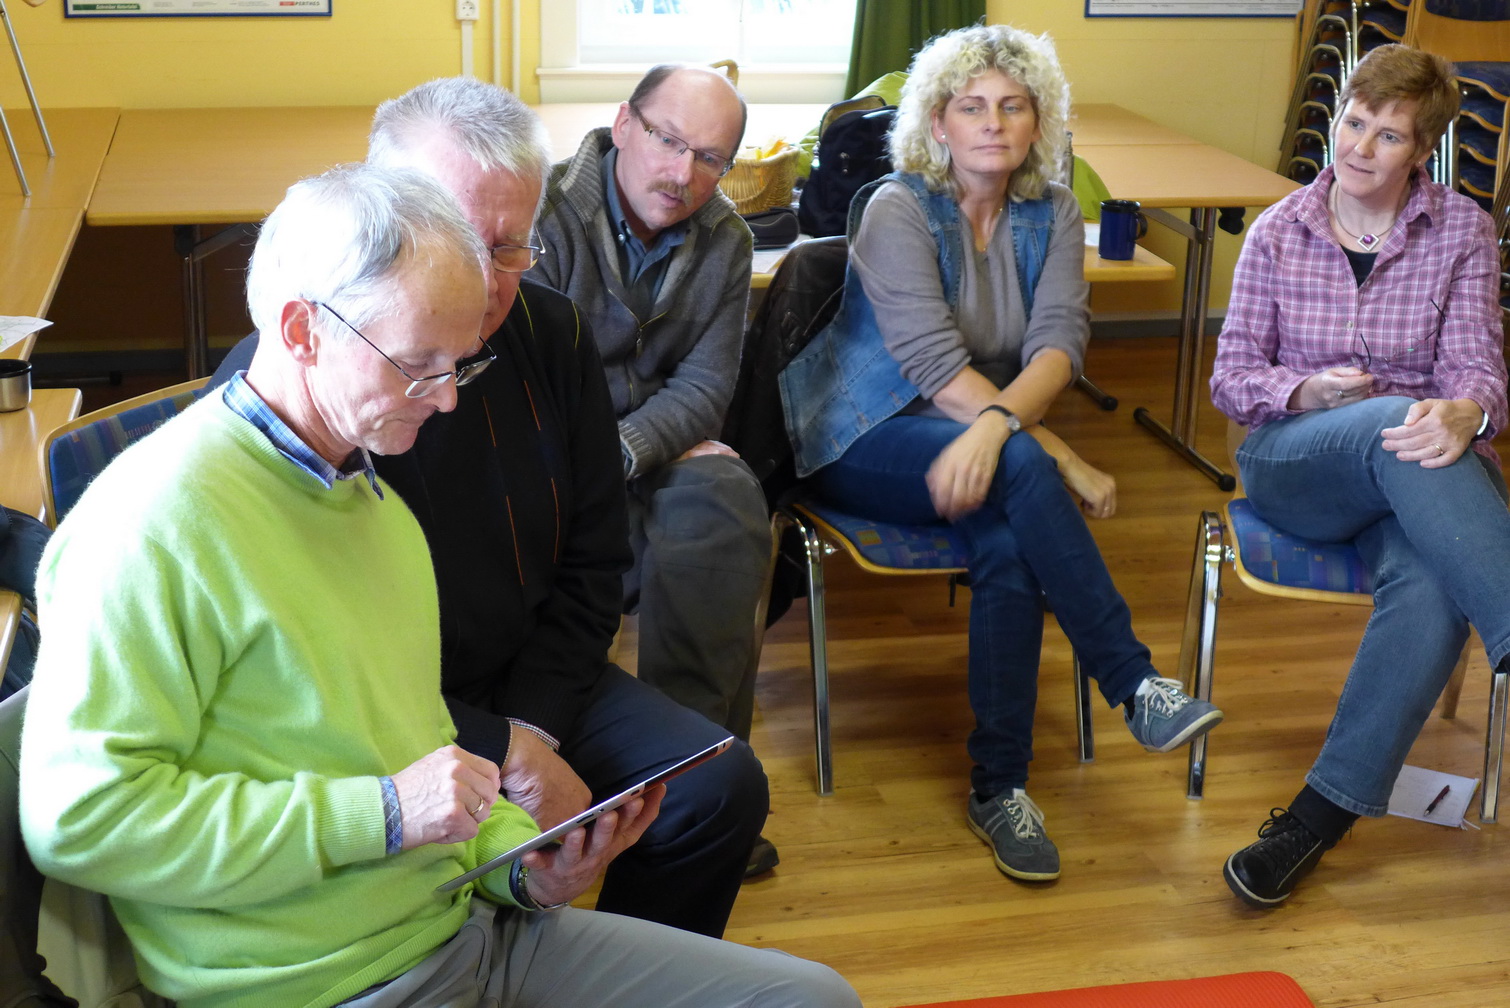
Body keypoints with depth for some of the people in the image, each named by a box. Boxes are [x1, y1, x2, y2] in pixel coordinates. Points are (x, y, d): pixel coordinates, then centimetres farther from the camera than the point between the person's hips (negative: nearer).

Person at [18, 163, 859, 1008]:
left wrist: (521, 863, 4)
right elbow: (74, 818, -21)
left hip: (467, 924, 9)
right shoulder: (154, 523, -16)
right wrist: (379, 814, -21)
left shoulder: (371, 490, 14)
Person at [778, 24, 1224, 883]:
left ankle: (1000, 788, -23)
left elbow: (1059, 341, -13)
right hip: (866, 437, -4)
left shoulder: (1052, 213, 4)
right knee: (1021, 471, -34)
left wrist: (995, 425, -35)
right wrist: (1062, 461, -25)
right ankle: (1137, 686, -31)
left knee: (1009, 545, -31)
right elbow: (937, 368, -20)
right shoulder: (898, 209, -10)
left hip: (985, 435, 4)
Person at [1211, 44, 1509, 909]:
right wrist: (1307, 392, -15)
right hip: (1293, 466, 0)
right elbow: (1232, 379, 7)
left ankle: (1323, 813, -34)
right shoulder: (1279, 234, 7)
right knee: (1393, 425, -38)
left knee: (1429, 582, -37)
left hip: (1423, 473, 0)